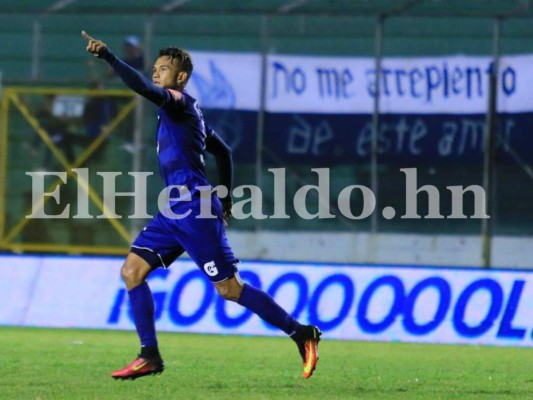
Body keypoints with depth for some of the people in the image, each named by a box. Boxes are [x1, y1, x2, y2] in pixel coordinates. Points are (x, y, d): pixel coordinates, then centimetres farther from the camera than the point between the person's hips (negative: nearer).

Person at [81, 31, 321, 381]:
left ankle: (302, 334, 2)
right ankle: (150, 357, -1)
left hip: (194, 209, -10)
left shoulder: (181, 102, -9)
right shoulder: (179, 110, 19)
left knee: (229, 289, -7)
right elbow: (223, 151, 28)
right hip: (175, 211, 10)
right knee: (132, 270, 0)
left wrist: (107, 56, -27)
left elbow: (144, 87, -29)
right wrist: (225, 200, 32)